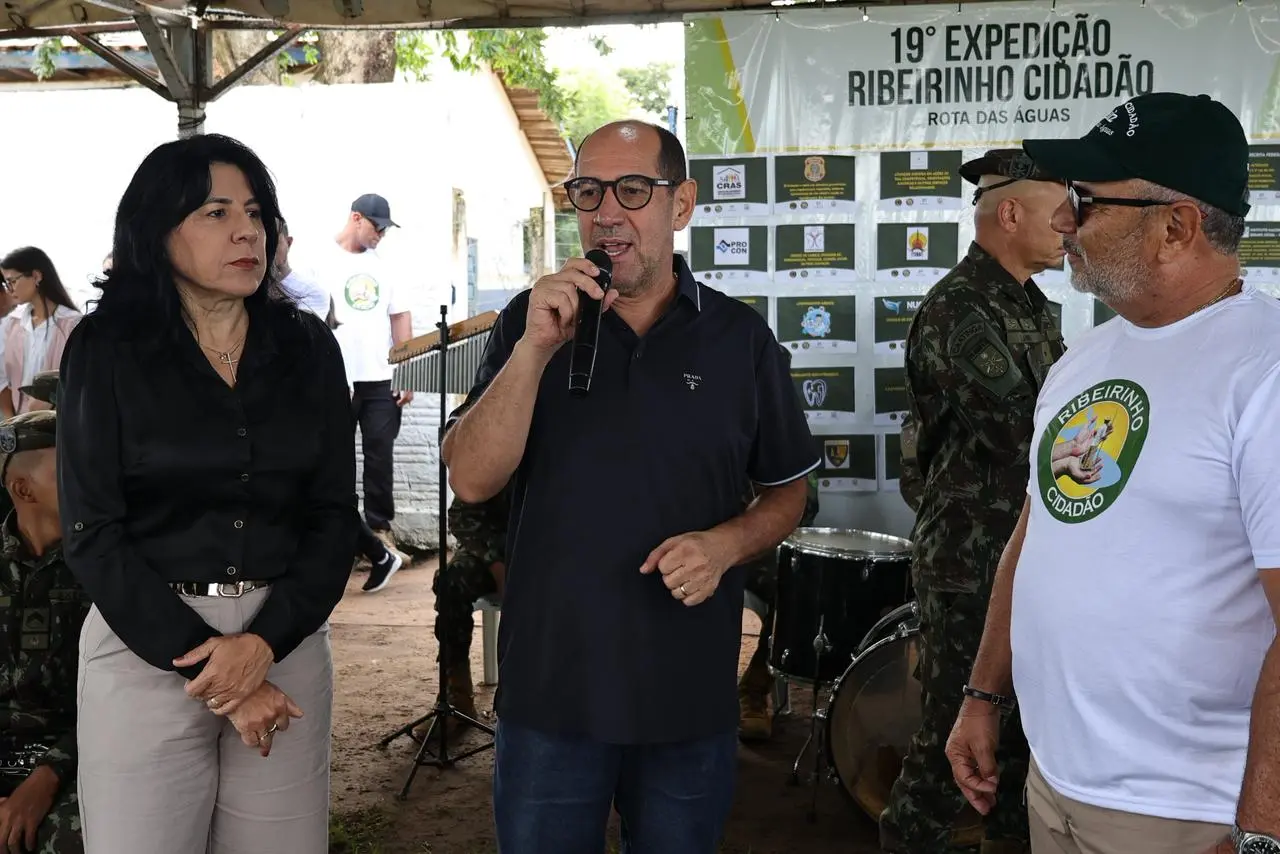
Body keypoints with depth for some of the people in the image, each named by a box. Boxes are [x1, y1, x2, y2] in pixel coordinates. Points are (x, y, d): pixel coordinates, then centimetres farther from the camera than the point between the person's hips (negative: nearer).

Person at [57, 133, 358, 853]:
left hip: (285, 640, 2)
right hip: (145, 645, -2)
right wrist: (202, 661, -12)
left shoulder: (308, 347, 5)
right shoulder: (107, 349, -2)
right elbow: (94, 532, -6)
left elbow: (334, 516, 2)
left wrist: (262, 643, -12)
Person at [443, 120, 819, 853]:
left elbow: (787, 491, 8)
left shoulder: (740, 337, 0)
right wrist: (534, 349, -22)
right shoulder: (530, 323, -1)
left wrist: (725, 543, -12)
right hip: (549, 691, 0)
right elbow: (471, 480, -11)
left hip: (691, 699, 1)